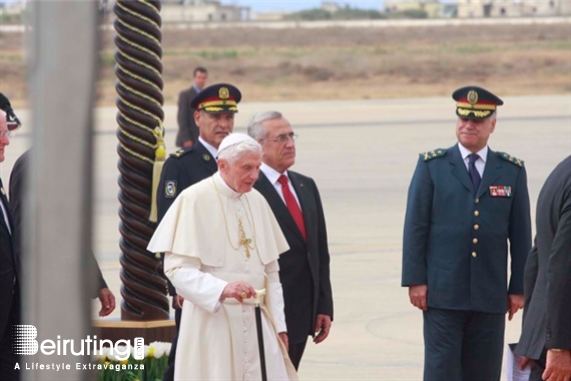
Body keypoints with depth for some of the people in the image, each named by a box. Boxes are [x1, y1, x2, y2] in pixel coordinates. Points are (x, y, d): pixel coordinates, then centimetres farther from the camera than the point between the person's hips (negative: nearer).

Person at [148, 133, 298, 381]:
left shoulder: (257, 201, 10)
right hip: (212, 321, -5)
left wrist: (278, 323, 10)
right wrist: (223, 289, -30)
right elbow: (177, 268, -15)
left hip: (256, 322, 5)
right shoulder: (194, 200, -8)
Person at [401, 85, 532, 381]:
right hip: (442, 293, -2)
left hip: (491, 297, 2)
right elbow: (415, 226, 1)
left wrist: (519, 288, 5)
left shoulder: (512, 171, 9)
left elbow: (521, 234, 9)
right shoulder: (432, 165, 4)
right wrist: (415, 280, -6)